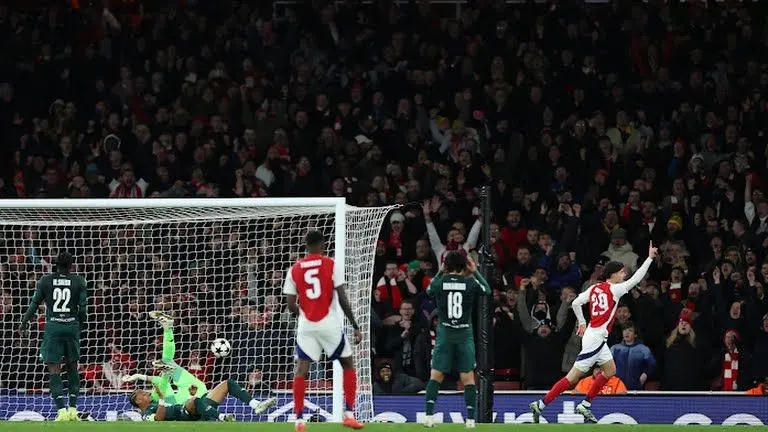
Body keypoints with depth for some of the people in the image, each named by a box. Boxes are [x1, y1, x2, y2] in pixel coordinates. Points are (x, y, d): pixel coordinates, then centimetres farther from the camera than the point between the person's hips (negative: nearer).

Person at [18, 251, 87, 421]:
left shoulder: (46, 280, 2)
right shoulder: (79, 282, 2)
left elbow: (34, 303, 3)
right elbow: (82, 307, 0)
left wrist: (24, 324, 13)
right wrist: (81, 324, 18)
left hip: (53, 326, -1)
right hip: (72, 326, 1)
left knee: (54, 369, -2)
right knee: (72, 366, 15)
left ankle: (62, 409, -15)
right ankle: (73, 409, 11)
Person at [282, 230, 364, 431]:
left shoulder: (294, 270, 4)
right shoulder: (331, 265, -3)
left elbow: (291, 306, 3)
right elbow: (342, 299, -8)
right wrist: (355, 326, -2)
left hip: (306, 326, 2)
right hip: (330, 324, -2)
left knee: (301, 369, 3)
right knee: (348, 364, 14)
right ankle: (349, 414, 6)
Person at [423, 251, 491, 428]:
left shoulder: (440, 282, -4)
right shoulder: (470, 282, -5)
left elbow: (429, 291, 20)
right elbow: (488, 290, 14)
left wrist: (440, 272, 25)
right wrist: (475, 272, 21)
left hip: (444, 334, 0)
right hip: (465, 334, 0)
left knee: (436, 375, 4)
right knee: (468, 377, 5)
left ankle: (429, 415, -8)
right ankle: (470, 419, 1)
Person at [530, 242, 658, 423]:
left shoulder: (595, 288, 8)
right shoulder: (614, 289, -12)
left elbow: (576, 303, 9)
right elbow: (636, 279, -12)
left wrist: (582, 323, 20)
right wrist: (650, 257, -5)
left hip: (598, 338, 9)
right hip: (595, 338, -9)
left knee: (610, 370, 18)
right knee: (573, 377, -8)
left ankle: (585, 406, 18)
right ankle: (540, 405, -8)